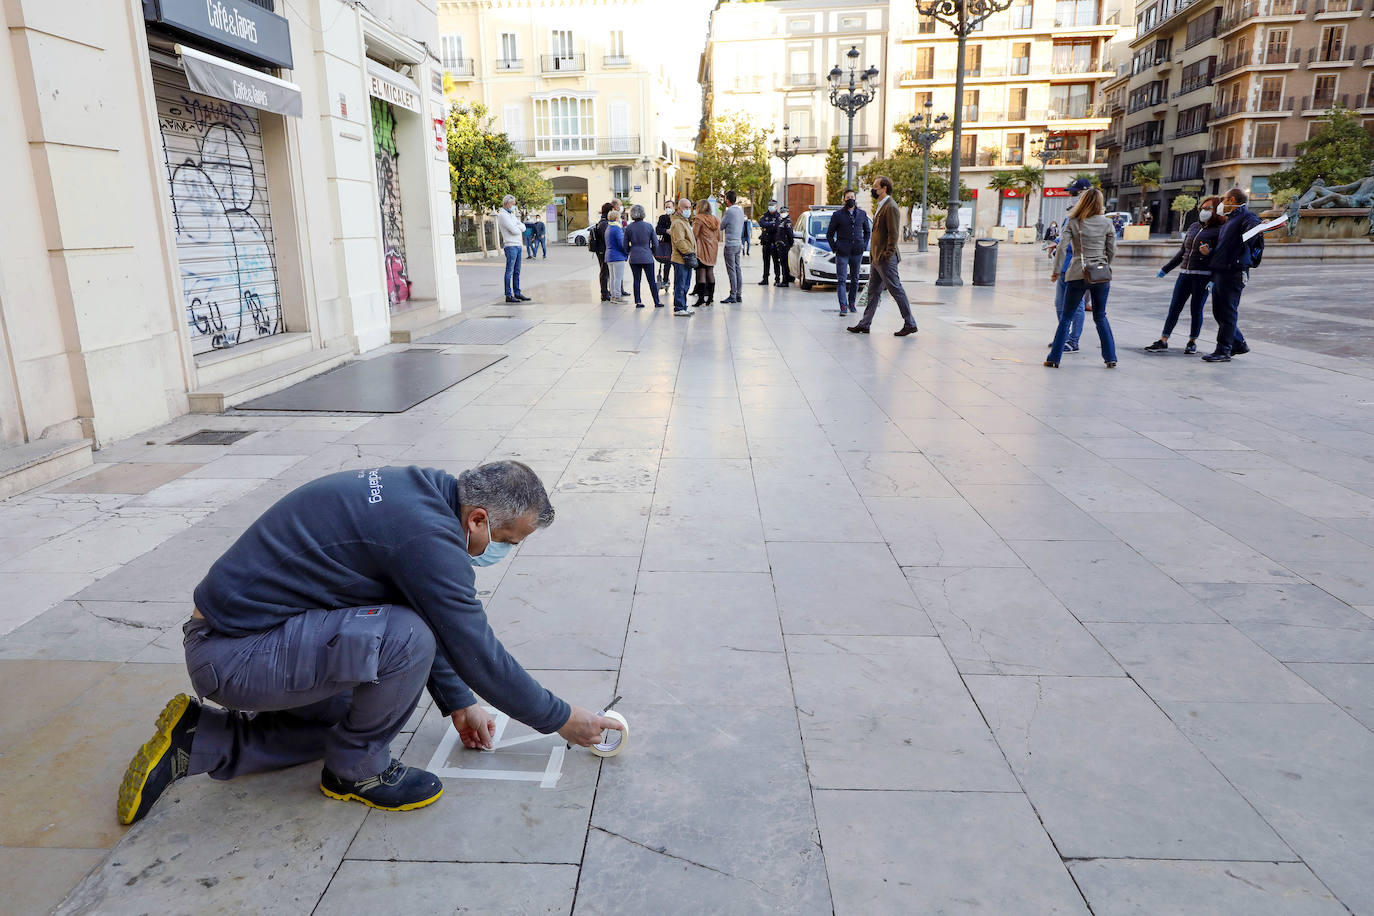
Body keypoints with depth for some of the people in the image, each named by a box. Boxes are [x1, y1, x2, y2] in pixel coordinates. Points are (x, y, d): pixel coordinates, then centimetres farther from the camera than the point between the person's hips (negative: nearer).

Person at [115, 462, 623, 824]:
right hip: (234, 655, -10)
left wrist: (457, 703, 19)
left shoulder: (417, 492, 4)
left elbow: (426, 615, 15)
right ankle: (356, 771, 1)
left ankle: (198, 743, 20)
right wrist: (562, 718, -4)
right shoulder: (428, 533, -25)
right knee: (406, 638, -24)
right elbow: (477, 651, -18)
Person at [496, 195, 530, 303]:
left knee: (517, 272, 10)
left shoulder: (512, 215, 20)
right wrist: (519, 229, 3)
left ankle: (517, 293, 15)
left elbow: (523, 227, 10)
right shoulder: (503, 215, -10)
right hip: (510, 246, -9)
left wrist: (517, 227, -9)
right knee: (509, 271, -8)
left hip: (517, 245, 9)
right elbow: (514, 231, -18)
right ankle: (508, 295, -7)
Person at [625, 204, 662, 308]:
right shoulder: (649, 226, -6)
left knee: (636, 280, 8)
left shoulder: (629, 228, -3)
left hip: (634, 258, 1)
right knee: (652, 281, 5)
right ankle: (657, 302, 8)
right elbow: (655, 243, -1)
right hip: (647, 258, -1)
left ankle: (638, 302, 7)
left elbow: (625, 246, 1)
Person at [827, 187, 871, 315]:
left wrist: (864, 245, 10)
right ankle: (843, 306, -12)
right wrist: (834, 247, -1)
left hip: (857, 252, 3)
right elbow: (829, 233, 8)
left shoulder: (862, 214, 10)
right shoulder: (837, 215, 2)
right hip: (842, 253, -3)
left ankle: (852, 303, 20)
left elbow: (868, 231, 22)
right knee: (841, 280, -9)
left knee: (855, 279, 9)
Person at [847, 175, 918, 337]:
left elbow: (894, 233, -19)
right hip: (876, 258, 10)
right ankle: (865, 324, 19)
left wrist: (888, 255, -20)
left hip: (885, 259, -10)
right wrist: (873, 254, 17)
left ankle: (910, 324, 2)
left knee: (896, 290, -4)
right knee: (873, 292, 13)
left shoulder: (891, 207, -14)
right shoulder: (880, 206, 17)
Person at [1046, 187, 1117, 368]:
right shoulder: (1107, 223, 1)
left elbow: (1062, 247, -9)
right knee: (1100, 317, 16)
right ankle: (1110, 358, 16)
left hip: (1078, 275, -2)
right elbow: (1112, 251, 4)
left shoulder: (1072, 222, -2)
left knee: (1066, 318, 6)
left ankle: (1054, 358, 3)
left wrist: (1057, 271, -3)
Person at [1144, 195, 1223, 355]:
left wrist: (1208, 253, -27)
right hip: (1185, 273, 5)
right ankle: (1163, 342, 5)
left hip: (1203, 275, -5)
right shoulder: (1194, 226, 16)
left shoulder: (1219, 231, -3)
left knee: (1196, 310, 1)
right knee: (1174, 307, 3)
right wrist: (1165, 269, 23)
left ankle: (1192, 342, 16)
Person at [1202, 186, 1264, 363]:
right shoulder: (1229, 221, 25)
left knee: (1227, 312, -6)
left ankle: (1223, 351, -3)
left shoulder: (1246, 216, -6)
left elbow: (1254, 226, -28)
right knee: (1219, 312, 14)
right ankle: (1239, 344, 26)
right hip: (1219, 272, 10)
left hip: (1233, 272, -10)